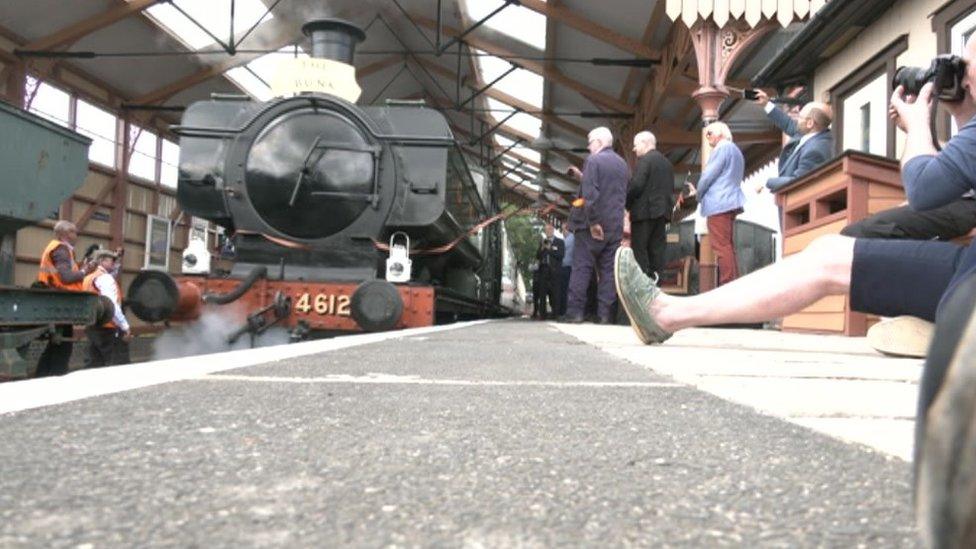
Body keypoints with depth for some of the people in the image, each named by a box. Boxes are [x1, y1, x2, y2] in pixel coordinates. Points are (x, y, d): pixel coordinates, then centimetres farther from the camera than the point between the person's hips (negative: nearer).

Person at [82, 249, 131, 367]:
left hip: (92, 327, 9)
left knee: (95, 364, 11)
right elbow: (112, 306, -19)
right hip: (108, 329, -9)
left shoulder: (88, 278, 18)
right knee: (119, 366, -7)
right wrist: (125, 327, -17)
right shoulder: (105, 278, -11)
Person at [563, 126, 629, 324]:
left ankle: (575, 311, -4)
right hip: (615, 225, 6)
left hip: (594, 224, -6)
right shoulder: (623, 164, 16)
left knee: (581, 268, -2)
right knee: (608, 270, 5)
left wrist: (593, 222, -18)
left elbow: (590, 194, -18)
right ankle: (605, 313, 2)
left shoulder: (593, 160, -7)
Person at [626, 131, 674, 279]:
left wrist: (626, 203, -6)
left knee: (639, 249, -6)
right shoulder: (666, 162, 18)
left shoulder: (645, 160, -8)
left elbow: (636, 185, -17)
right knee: (657, 248, 7)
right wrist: (666, 204, 17)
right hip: (663, 210, 8)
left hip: (645, 211, -8)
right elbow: (671, 188, 17)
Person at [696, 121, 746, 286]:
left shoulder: (722, 148, -6)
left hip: (718, 203, -10)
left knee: (722, 246, -12)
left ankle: (727, 285, -16)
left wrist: (699, 195, 6)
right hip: (730, 202, 10)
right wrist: (702, 194, 19)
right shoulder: (735, 150, 23)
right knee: (728, 246, 9)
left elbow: (708, 176, -10)